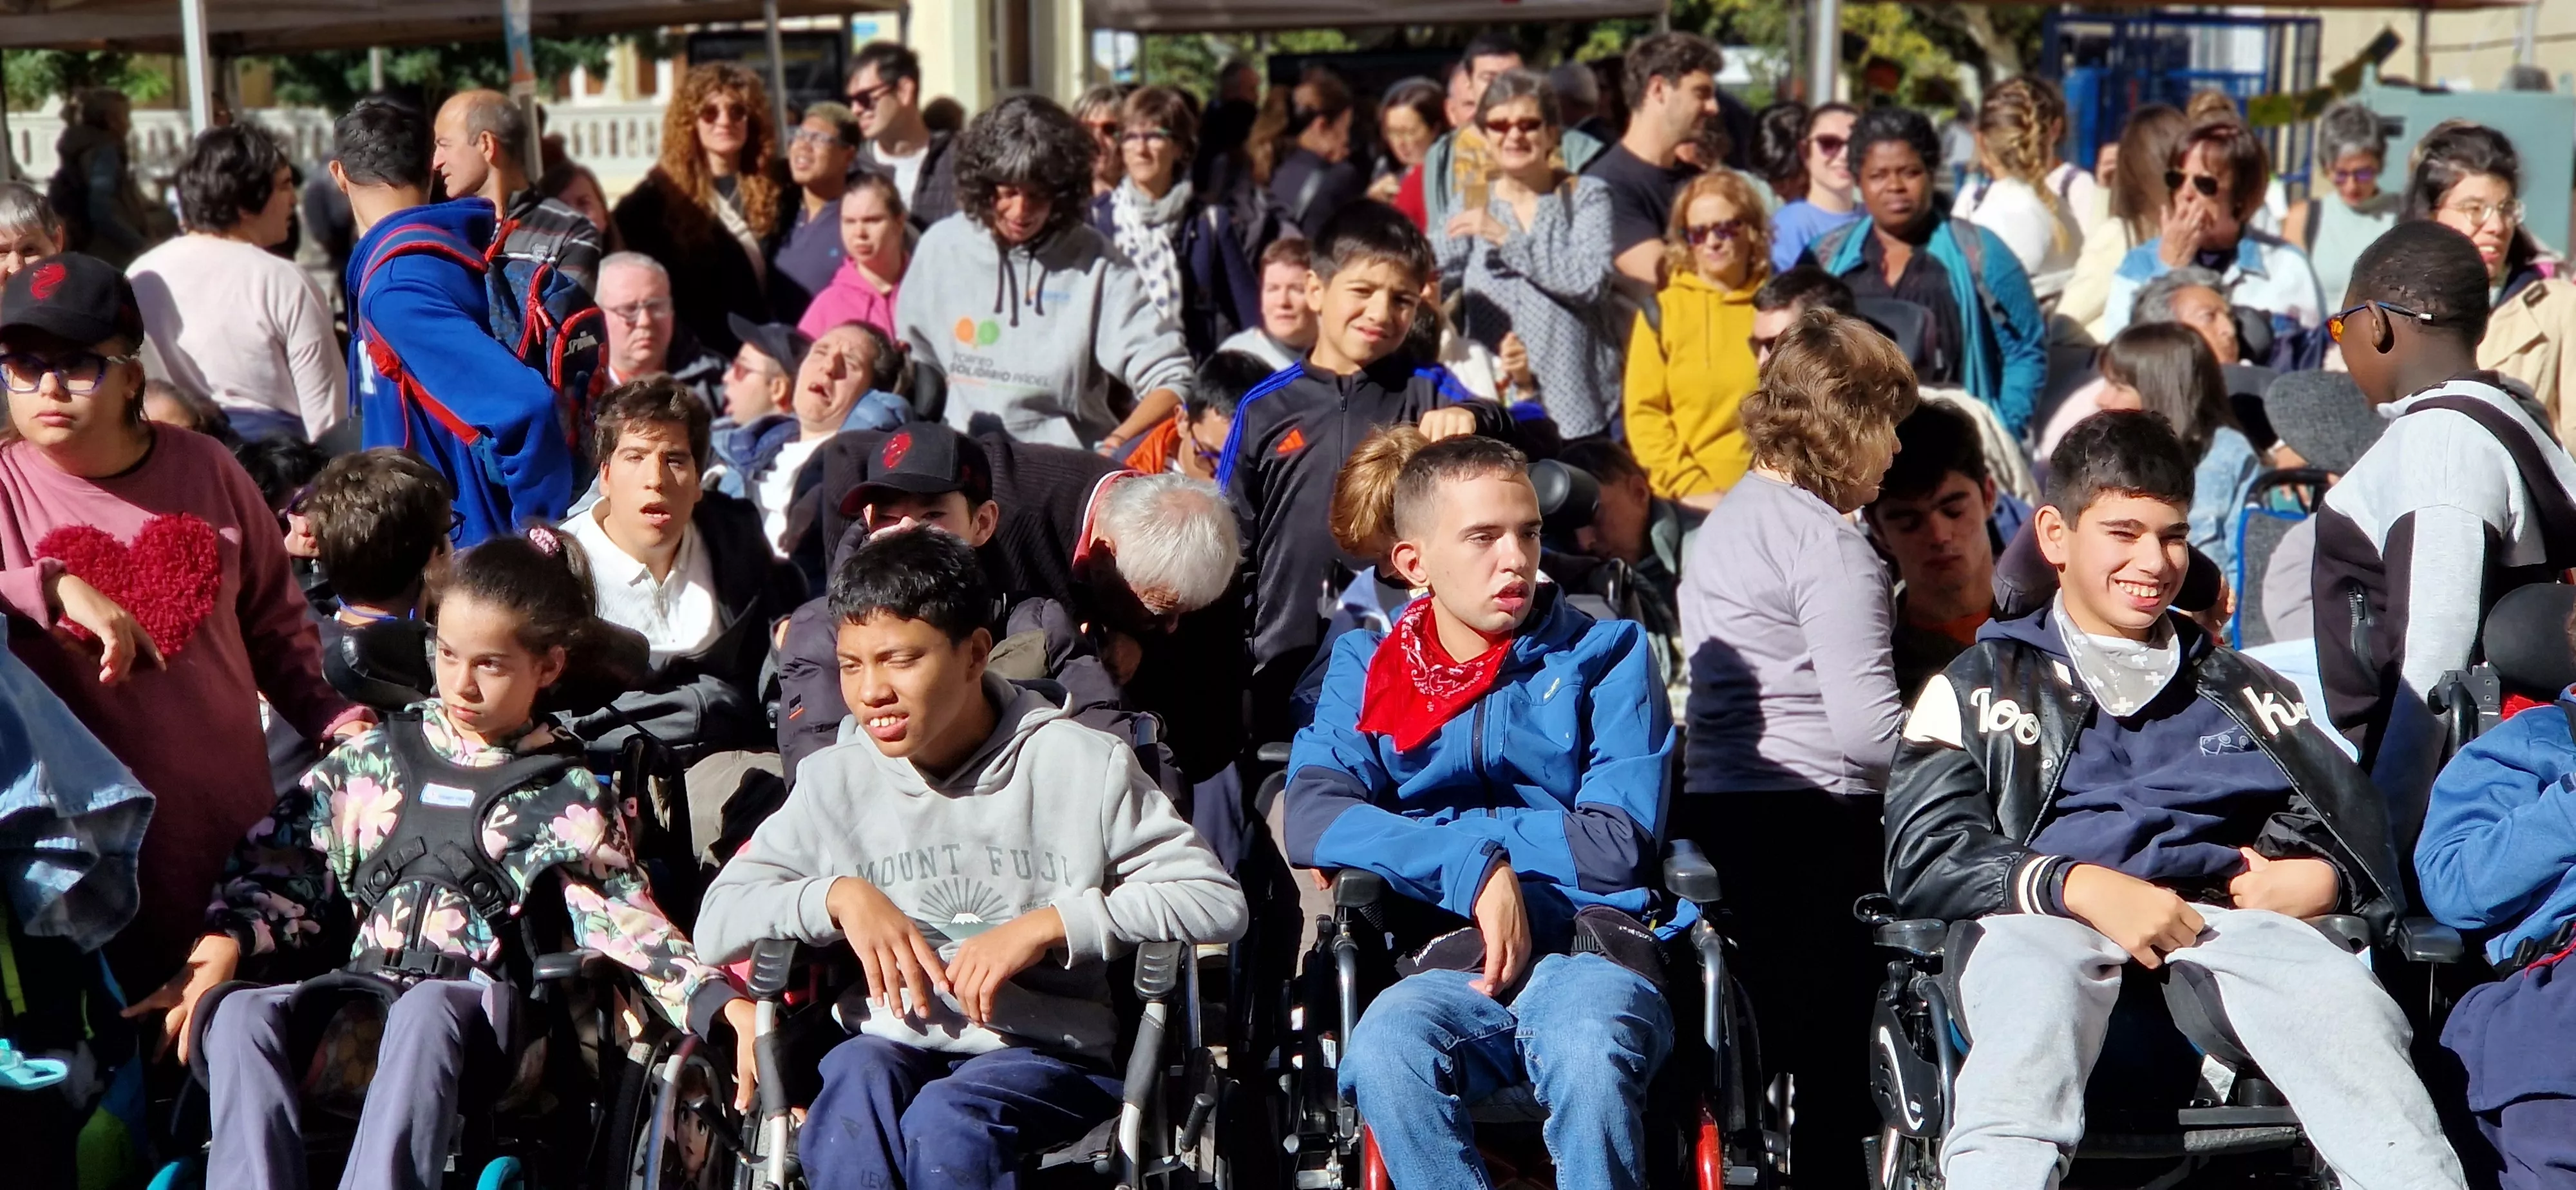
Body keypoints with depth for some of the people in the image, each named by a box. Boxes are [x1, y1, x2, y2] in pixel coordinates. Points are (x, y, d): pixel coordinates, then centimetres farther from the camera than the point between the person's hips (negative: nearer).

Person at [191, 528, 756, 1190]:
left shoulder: (570, 797, 12)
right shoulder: (378, 757, 20)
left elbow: (628, 924, 2)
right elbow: (281, 867, 17)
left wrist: (722, 1003, -13)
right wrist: (221, 948, -1)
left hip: (474, 1001, -3)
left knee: (426, 1011, -37)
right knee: (241, 1013, -27)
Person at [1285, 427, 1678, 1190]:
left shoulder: (1606, 655, 12)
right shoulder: (1366, 668, 16)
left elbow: (1615, 845, 0)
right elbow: (1311, 820, -1)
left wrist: (1418, 834, 1)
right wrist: (1473, 868, -14)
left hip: (1591, 951, -1)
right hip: (1448, 961, 1)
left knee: (1590, 1055, -37)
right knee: (1385, 1051, -35)